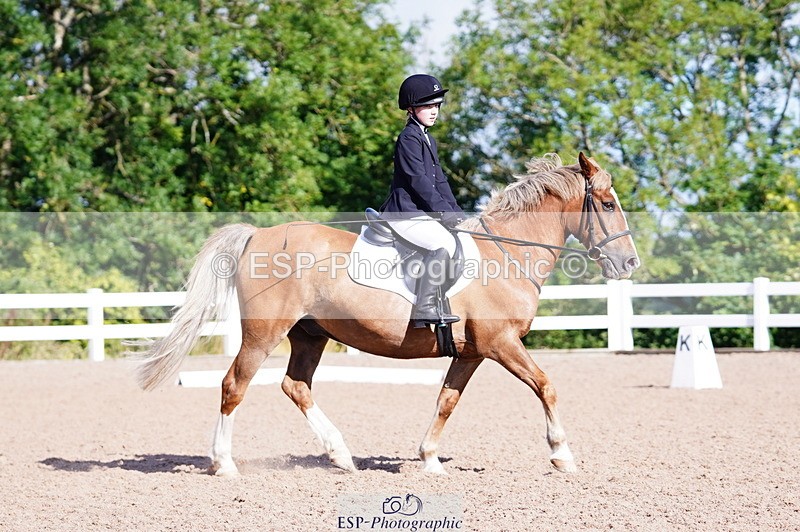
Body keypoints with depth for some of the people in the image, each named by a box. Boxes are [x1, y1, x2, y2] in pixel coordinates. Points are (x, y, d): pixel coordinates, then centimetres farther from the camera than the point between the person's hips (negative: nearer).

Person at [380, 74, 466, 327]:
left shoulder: (428, 140, 21)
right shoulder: (409, 138, -10)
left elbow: (439, 180, 21)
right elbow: (418, 179, -18)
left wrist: (455, 210, 8)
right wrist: (444, 210, -19)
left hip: (423, 212, 11)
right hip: (405, 213, -11)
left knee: (453, 242, 9)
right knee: (442, 244, -27)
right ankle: (424, 307, -29)